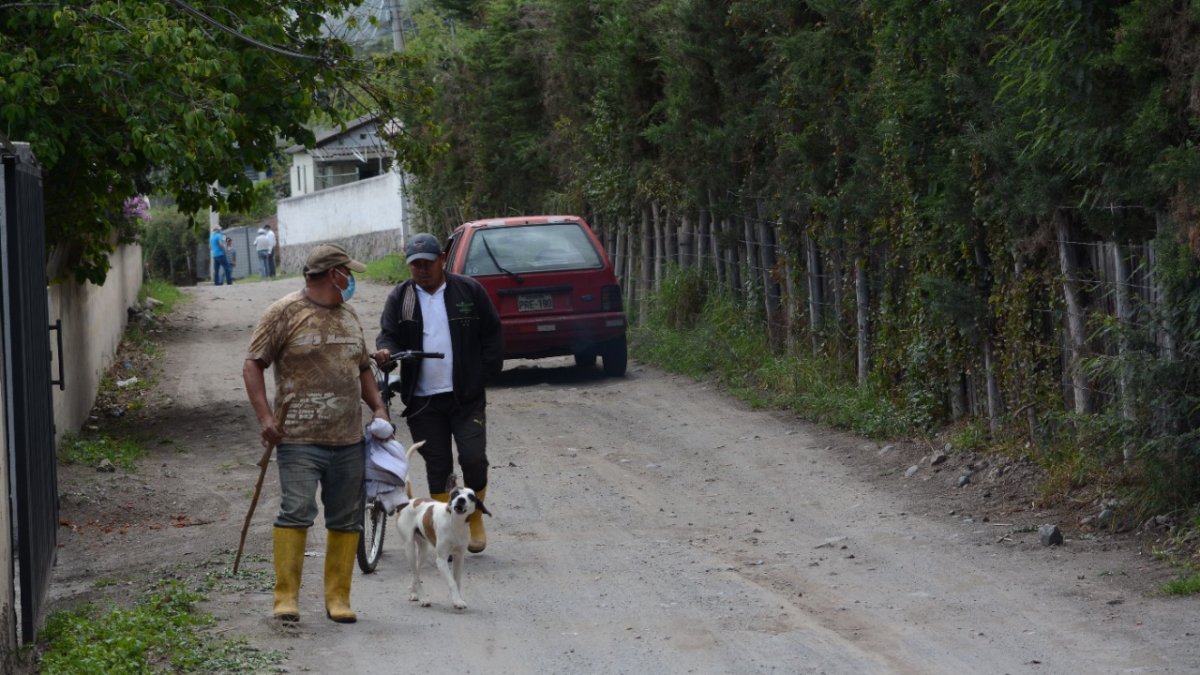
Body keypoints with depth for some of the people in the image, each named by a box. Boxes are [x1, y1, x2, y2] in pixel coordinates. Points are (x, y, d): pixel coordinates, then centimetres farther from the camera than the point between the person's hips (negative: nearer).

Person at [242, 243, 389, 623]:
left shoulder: (348, 317, 18)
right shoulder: (285, 313, -3)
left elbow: (363, 368, 28)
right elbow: (253, 365, -5)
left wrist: (378, 407, 12)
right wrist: (265, 416, -15)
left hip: (348, 439, 7)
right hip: (300, 438, -6)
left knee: (347, 520, 6)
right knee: (296, 512, -14)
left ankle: (338, 598, 13)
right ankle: (286, 596, -8)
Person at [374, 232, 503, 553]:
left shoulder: (469, 290, 3)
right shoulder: (400, 297, 7)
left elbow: (491, 334, 7)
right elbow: (389, 334, 1)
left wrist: (485, 374, -2)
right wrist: (385, 350, -23)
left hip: (466, 396, -2)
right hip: (422, 400, 2)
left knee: (474, 458, -10)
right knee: (437, 466, 5)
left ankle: (475, 519, 13)